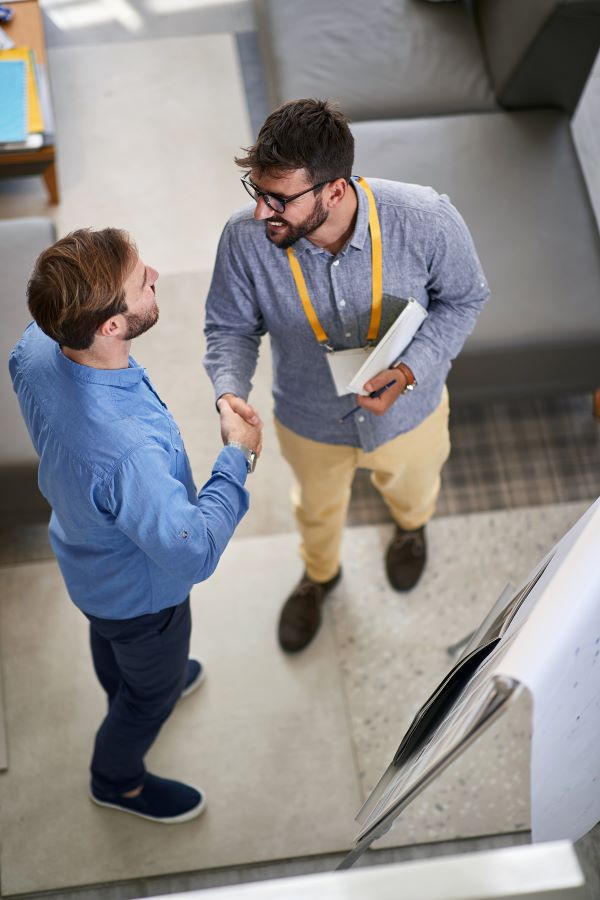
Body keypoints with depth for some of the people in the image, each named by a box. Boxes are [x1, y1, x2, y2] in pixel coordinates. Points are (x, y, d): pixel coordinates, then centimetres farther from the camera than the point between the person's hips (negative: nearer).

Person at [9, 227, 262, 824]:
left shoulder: (36, 349, -27)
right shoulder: (128, 449, -50)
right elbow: (194, 552, -36)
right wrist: (237, 456, -27)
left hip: (85, 548, 7)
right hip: (139, 589, -6)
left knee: (111, 637, 38)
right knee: (155, 690, 26)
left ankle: (125, 690, 71)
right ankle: (117, 780, 55)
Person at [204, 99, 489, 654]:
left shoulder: (426, 221, -35)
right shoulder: (245, 238, -31)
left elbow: (463, 298, -16)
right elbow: (231, 326, -13)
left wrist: (411, 371, -32)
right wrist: (230, 390, -35)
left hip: (407, 414, 0)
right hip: (310, 422, 0)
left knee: (409, 488, 35)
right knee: (318, 506, 32)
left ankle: (411, 527, 75)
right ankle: (319, 574, 69)